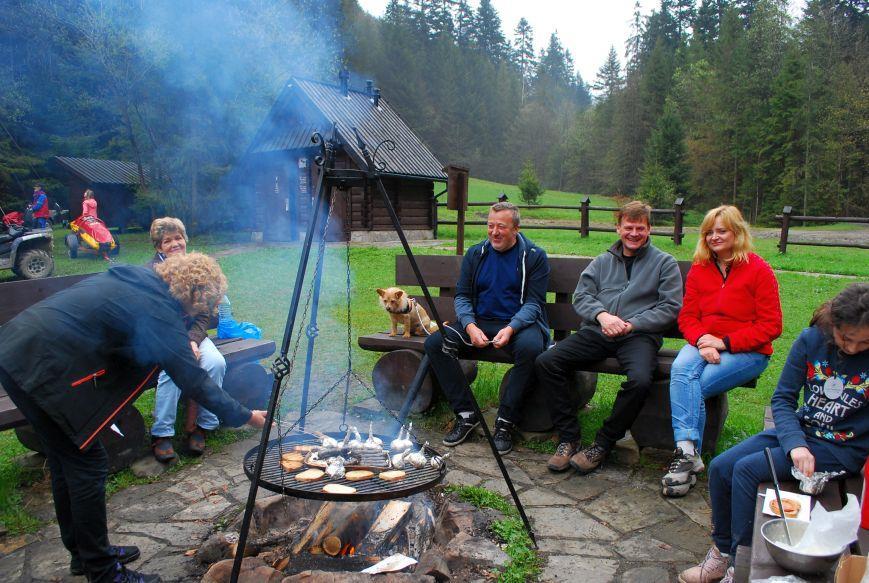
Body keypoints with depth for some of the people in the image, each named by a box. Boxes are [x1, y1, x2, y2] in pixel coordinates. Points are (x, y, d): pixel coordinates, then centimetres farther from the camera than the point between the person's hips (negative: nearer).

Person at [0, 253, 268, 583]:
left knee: (65, 461, 19)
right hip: (43, 367, -10)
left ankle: (83, 553, 34)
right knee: (88, 465, 1)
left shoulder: (134, 277, 11)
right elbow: (194, 382, -11)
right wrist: (244, 417, -1)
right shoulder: (159, 312, -13)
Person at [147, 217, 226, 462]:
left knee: (216, 363, -25)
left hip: (192, 333, 4)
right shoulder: (151, 272, -8)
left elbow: (204, 315, 2)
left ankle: (203, 426, -10)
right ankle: (161, 435, -19)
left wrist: (192, 341, -15)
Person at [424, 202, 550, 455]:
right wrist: (470, 326, -13)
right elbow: (462, 296, 7)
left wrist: (511, 328, -23)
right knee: (434, 343, -21)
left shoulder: (534, 256, 1)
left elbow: (533, 303, -4)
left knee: (530, 348, -38)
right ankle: (466, 414, -12)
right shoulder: (475, 254, 11)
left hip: (519, 323, -3)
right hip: (479, 322, 4)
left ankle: (505, 421, -21)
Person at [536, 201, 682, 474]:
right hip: (597, 331, 3)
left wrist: (632, 324, -11)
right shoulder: (602, 261, 23)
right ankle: (568, 437, -11)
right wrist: (602, 315, -11)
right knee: (546, 362, -19)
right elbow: (581, 295, 11)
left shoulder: (664, 263, 13)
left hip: (639, 336, -3)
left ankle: (603, 444, -13)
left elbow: (670, 307, 2)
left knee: (640, 380, -35)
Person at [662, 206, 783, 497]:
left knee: (694, 387, -27)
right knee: (680, 370, -30)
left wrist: (725, 342, -16)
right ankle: (687, 451, -36)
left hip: (748, 351, -3)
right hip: (704, 344, 4)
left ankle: (686, 459, -17)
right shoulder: (699, 269, 11)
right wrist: (702, 340, -14)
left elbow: (770, 326, -6)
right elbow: (687, 316, 8)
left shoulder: (759, 270, -3)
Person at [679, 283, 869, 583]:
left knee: (747, 469, -22)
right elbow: (783, 398, -4)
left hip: (843, 449, -5)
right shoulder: (812, 339, -8)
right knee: (720, 467, -8)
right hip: (801, 431, 5)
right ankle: (722, 553, 10)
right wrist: (795, 444, -20)